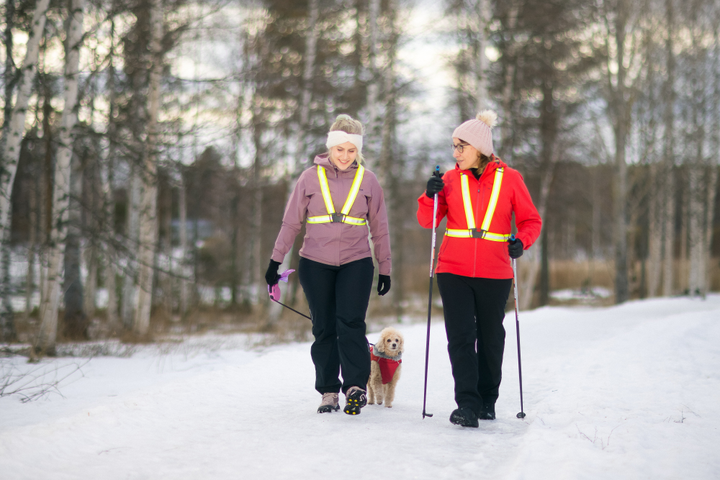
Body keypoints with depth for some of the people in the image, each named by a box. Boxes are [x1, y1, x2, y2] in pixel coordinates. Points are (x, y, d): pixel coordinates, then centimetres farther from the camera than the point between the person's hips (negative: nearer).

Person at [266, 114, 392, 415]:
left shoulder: (367, 180, 4)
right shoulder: (311, 177, 3)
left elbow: (379, 229, 11)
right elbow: (291, 222, 7)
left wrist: (385, 268, 11)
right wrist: (276, 260, 5)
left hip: (356, 263, -1)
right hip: (316, 264, 1)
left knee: (350, 323, -14)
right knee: (324, 328, 3)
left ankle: (356, 386, -14)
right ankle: (328, 391, 10)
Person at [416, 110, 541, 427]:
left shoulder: (509, 179, 1)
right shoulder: (451, 180, 6)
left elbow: (531, 220, 6)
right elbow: (427, 221, 5)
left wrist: (521, 242, -13)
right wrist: (431, 196, -14)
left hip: (495, 273, -1)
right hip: (454, 272, 1)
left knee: (491, 339, 10)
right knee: (460, 338, -8)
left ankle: (488, 400, 26)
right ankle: (467, 405, -9)